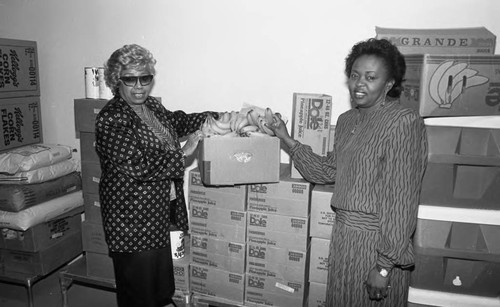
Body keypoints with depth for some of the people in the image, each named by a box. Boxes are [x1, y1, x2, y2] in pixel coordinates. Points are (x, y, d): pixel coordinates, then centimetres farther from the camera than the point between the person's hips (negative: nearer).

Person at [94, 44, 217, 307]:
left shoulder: (152, 106, 6)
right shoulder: (111, 119, -19)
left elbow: (178, 121, 17)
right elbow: (137, 166, -27)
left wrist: (217, 117, 5)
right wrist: (182, 153, -21)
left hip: (160, 212, 8)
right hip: (132, 219, -8)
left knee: (161, 284, 24)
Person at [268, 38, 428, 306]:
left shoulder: (404, 123, -17)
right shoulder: (346, 121, 7)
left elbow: (402, 200, -19)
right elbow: (328, 171, 13)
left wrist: (385, 266, -18)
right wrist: (287, 139, 6)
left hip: (377, 241, -7)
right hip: (343, 233, 7)